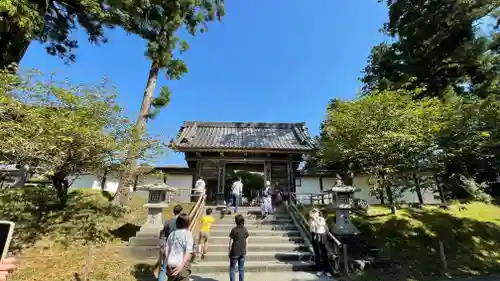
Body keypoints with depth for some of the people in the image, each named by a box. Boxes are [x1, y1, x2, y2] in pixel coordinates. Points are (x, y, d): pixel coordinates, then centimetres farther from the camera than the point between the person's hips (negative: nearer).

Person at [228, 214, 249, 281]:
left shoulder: (234, 230, -15)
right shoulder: (245, 230, -3)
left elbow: (231, 242, -12)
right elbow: (246, 242, 1)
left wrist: (229, 252, 1)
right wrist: (245, 251, 14)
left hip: (235, 252, -3)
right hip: (242, 252, 4)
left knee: (232, 268, 14)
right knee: (241, 269, 15)